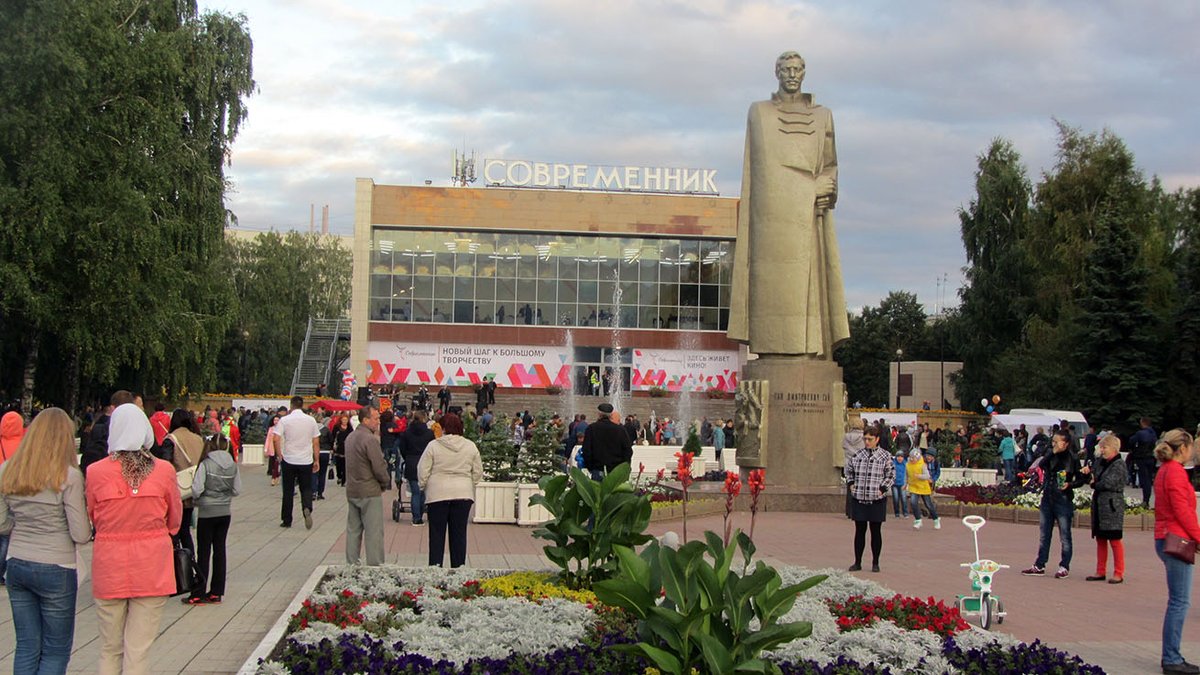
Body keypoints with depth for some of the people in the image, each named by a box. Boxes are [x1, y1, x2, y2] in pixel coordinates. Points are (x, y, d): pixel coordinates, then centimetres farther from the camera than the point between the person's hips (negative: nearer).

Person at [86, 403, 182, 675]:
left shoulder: (95, 472, -8)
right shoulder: (163, 471, -8)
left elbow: (91, 519, 6)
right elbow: (175, 521, 6)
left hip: (109, 567, 1)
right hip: (152, 568, 0)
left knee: (109, 651, 14)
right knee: (138, 653, 4)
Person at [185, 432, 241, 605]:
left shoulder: (205, 464, -14)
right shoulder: (233, 466, -2)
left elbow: (196, 490, -17)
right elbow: (237, 490, 2)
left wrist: (196, 499, 3)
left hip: (207, 513, -4)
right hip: (225, 513, 4)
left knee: (204, 552, 2)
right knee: (220, 550, 10)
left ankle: (198, 594, 6)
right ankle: (216, 592, 14)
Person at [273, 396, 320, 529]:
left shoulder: (284, 420, -5)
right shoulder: (311, 421, 1)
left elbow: (276, 439, -14)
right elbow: (316, 442, 4)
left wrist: (279, 455, -2)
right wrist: (317, 460, 11)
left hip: (289, 460, -1)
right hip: (306, 461, 1)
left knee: (288, 491, 9)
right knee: (306, 488, 9)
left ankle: (286, 520, 14)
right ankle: (307, 508, -20)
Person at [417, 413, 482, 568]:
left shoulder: (433, 445, -6)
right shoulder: (471, 447, 3)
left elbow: (423, 471, -2)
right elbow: (478, 473, 8)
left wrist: (423, 487, 14)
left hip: (438, 494, -2)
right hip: (463, 494, 2)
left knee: (437, 532, 5)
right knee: (459, 532, 8)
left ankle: (435, 565, 3)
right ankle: (459, 566, 9)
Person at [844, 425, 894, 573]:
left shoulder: (884, 456, -4)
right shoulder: (857, 455, 5)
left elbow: (891, 474, 0)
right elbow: (849, 470, 20)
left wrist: (883, 489, -8)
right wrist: (850, 484, 8)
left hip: (877, 500, -3)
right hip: (859, 499, 3)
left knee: (876, 531, 6)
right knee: (859, 531, 8)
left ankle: (875, 563, 16)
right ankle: (857, 562, 16)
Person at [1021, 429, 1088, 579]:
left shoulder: (1072, 459, -7)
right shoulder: (1050, 456, 5)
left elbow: (1081, 479, -4)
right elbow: (1041, 467, 12)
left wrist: (1070, 484, -19)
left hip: (1063, 500, -6)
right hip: (1047, 499, 6)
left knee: (1064, 536, 3)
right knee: (1044, 535, 10)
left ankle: (1064, 567, 11)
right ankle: (1039, 566, 16)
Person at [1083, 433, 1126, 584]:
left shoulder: (1119, 464, -10)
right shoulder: (1100, 461, 12)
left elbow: (1108, 483, -19)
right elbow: (1093, 468, 32)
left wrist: (1094, 484, -2)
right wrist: (1087, 469, 8)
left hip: (1112, 506, -8)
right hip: (1098, 505, 8)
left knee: (1114, 540, -2)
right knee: (1100, 539, 12)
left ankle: (1118, 573, 4)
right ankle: (1100, 572, 19)